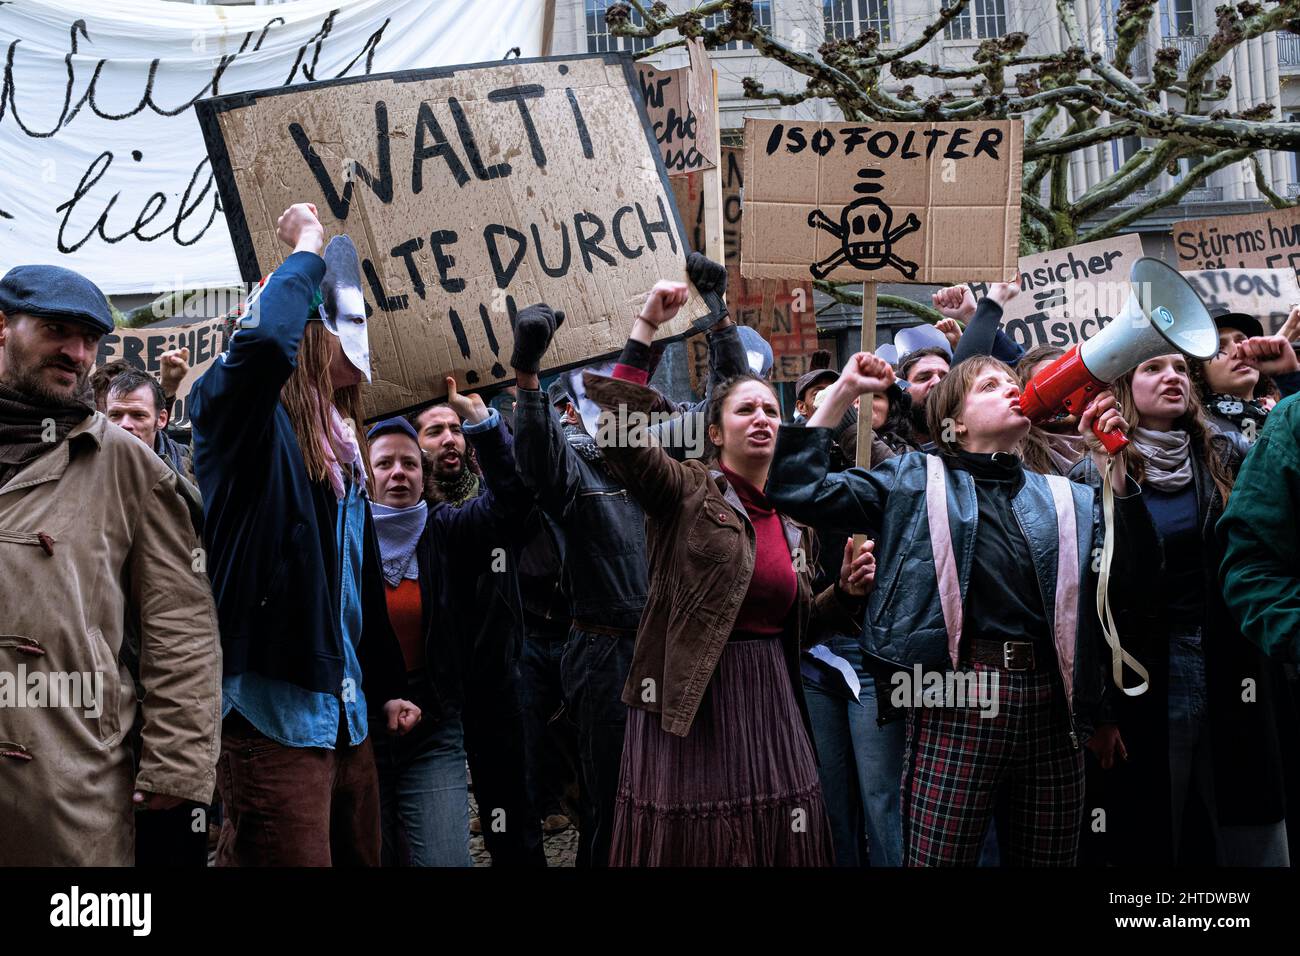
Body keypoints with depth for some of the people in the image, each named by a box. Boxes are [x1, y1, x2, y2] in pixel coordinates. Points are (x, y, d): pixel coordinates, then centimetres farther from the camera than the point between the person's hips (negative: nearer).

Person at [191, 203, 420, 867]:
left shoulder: (343, 451, 19)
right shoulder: (251, 421, -5)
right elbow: (264, 339, -29)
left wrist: (386, 687, 24)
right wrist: (306, 250, -13)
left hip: (344, 714, 9)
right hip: (272, 711, -8)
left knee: (359, 857, 13)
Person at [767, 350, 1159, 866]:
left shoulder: (1066, 497, 17)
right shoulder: (914, 480, 9)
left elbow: (1129, 574, 4)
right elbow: (799, 489, 1)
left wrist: (1113, 460, -2)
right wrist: (842, 393, 2)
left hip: (1050, 703, 4)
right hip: (958, 699, -4)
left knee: (1049, 858, 11)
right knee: (937, 858, -3)